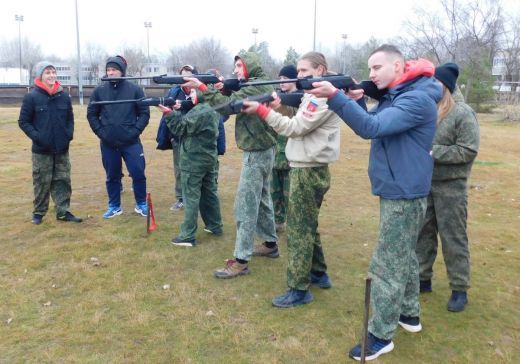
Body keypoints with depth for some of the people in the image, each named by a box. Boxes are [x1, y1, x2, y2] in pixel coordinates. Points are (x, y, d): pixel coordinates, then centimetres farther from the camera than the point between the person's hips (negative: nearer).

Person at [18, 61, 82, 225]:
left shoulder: (64, 96, 4)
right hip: (41, 150, -3)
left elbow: (70, 118, 14)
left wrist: (69, 134, -1)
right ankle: (38, 212, 19)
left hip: (62, 149, 4)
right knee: (42, 183, 5)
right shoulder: (31, 97, -7)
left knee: (62, 181, 8)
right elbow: (23, 121, -2)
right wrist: (36, 136, -14)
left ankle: (63, 212, 17)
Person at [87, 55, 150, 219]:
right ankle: (114, 206, 26)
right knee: (112, 177, 11)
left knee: (138, 174, -2)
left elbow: (144, 113, 0)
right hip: (108, 144, 2)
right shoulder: (99, 91, 1)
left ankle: (141, 204, 17)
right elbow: (91, 114, 9)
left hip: (131, 142, -2)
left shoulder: (135, 90, -3)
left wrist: (135, 131, -10)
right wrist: (100, 132, -2)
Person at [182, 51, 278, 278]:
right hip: (262, 150, 10)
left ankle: (241, 260, -4)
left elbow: (227, 106, -25)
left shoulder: (257, 87, -17)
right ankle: (271, 243, 32)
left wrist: (201, 88, -23)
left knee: (245, 206, -8)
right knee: (261, 199, 19)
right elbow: (234, 103, 10)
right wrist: (223, 91, -6)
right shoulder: (262, 86, 14)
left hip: (256, 152, -10)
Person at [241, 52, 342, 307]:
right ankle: (318, 274, 32)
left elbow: (295, 128, -20)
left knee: (298, 229, -5)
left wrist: (261, 110, -19)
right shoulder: (314, 95, 18)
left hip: (308, 171, -10)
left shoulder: (324, 96, -15)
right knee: (307, 225, 19)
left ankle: (299, 290, 4)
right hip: (306, 169, 10)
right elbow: (296, 126, 13)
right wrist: (281, 105, -1)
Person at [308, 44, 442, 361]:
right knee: (404, 255, 20)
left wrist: (335, 96, -37)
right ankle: (409, 314, 35)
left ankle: (381, 336, 6)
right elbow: (371, 123, 9)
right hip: (401, 191, 10)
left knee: (387, 266, -4)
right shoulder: (395, 95, 11)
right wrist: (354, 101, -10)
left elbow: (372, 128, -30)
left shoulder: (417, 99, -19)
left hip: (403, 194, -10)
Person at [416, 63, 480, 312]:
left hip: (450, 186, -5)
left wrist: (432, 152, -19)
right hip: (423, 183, 5)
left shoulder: (463, 113, -11)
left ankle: (459, 289, 18)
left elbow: (468, 150, -15)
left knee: (453, 238, 4)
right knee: (423, 233, 14)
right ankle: (422, 278, 31)